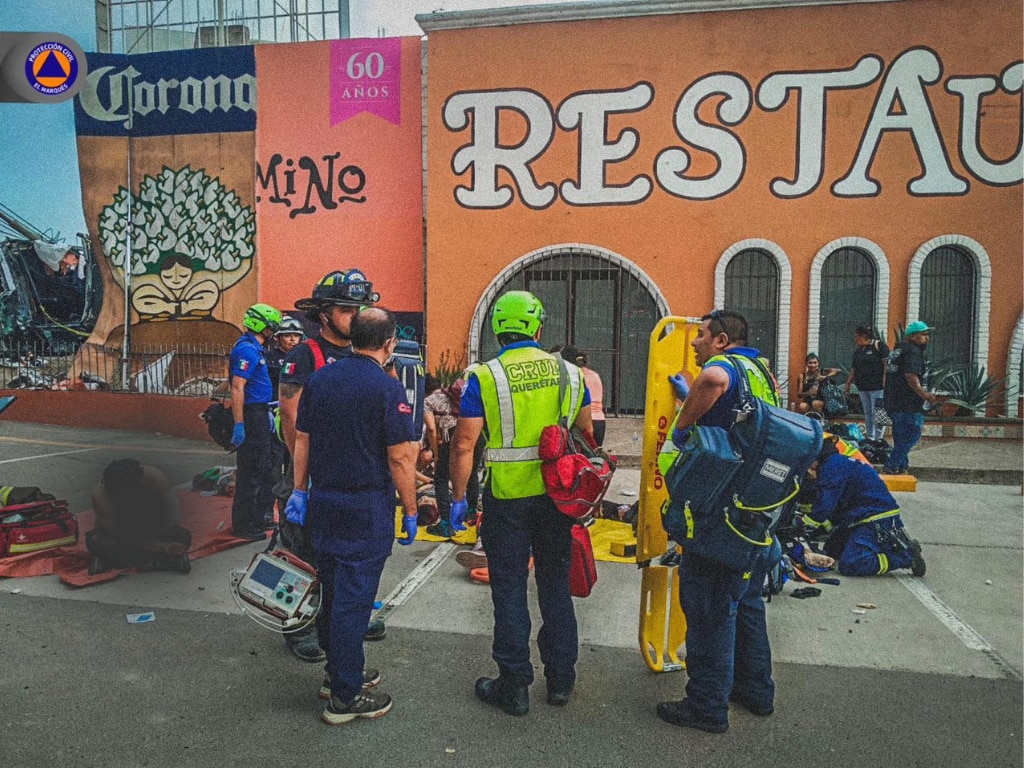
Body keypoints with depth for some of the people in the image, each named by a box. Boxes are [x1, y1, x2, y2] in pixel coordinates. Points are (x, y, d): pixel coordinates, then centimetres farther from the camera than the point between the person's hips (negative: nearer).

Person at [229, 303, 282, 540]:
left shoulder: (255, 348, 14)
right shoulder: (247, 349, -17)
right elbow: (237, 388, -24)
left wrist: (267, 411, 26)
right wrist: (238, 424, -26)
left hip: (259, 415, 11)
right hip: (250, 416, -11)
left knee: (265, 468, 18)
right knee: (250, 472, -3)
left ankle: (261, 516, 30)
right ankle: (243, 525, 6)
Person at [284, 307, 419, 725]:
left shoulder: (320, 378, 4)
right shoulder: (388, 388, -15)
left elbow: (302, 439, 9)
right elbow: (400, 458, -15)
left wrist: (300, 490, 17)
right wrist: (410, 512, -6)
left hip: (323, 503, 7)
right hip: (367, 510, -6)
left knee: (331, 592, 18)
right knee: (353, 599, 2)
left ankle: (339, 673, 34)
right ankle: (345, 697, 14)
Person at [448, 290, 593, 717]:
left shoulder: (484, 377, -10)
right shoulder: (570, 372, 2)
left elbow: (464, 444, -12)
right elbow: (586, 434, 10)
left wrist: (458, 497, -2)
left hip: (507, 497, -3)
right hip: (558, 494, 4)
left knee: (509, 590, 9)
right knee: (555, 584, 17)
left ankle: (514, 687, 20)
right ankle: (561, 679, 29)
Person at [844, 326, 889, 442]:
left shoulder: (878, 345, -4)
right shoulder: (858, 351, 18)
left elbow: (886, 363, -11)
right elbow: (853, 369, 19)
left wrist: (885, 380, -19)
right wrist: (847, 384, 16)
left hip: (877, 387, -7)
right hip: (863, 387, 7)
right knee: (868, 414, 11)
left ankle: (878, 439, -4)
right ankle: (870, 438, 17)